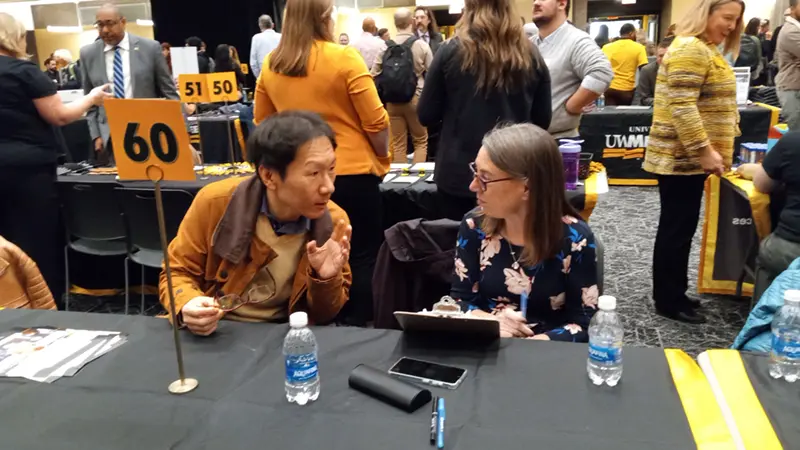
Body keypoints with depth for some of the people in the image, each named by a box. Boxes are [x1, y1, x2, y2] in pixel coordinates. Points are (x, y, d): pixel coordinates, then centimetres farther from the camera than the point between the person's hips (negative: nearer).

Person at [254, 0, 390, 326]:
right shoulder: (344, 58, -11)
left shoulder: (270, 66, 3)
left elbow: (262, 123, 12)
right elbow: (376, 122, -10)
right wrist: (382, 159, 5)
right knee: (363, 257, 8)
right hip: (352, 174, -5)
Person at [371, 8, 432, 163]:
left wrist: (386, 91, 14)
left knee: (398, 144, 9)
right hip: (416, 98, -2)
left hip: (392, 101, 2)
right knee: (420, 141, 10)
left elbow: (374, 75, 1)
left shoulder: (385, 47, 0)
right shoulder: (421, 45, -5)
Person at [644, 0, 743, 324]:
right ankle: (668, 301, 8)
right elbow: (682, 107, -24)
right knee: (677, 228, -3)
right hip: (682, 157, -10)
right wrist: (706, 151, -23)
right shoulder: (690, 49, -15)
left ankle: (672, 294, 24)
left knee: (679, 227, 14)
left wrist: (715, 150, 19)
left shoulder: (707, 49, 17)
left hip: (691, 156, 10)